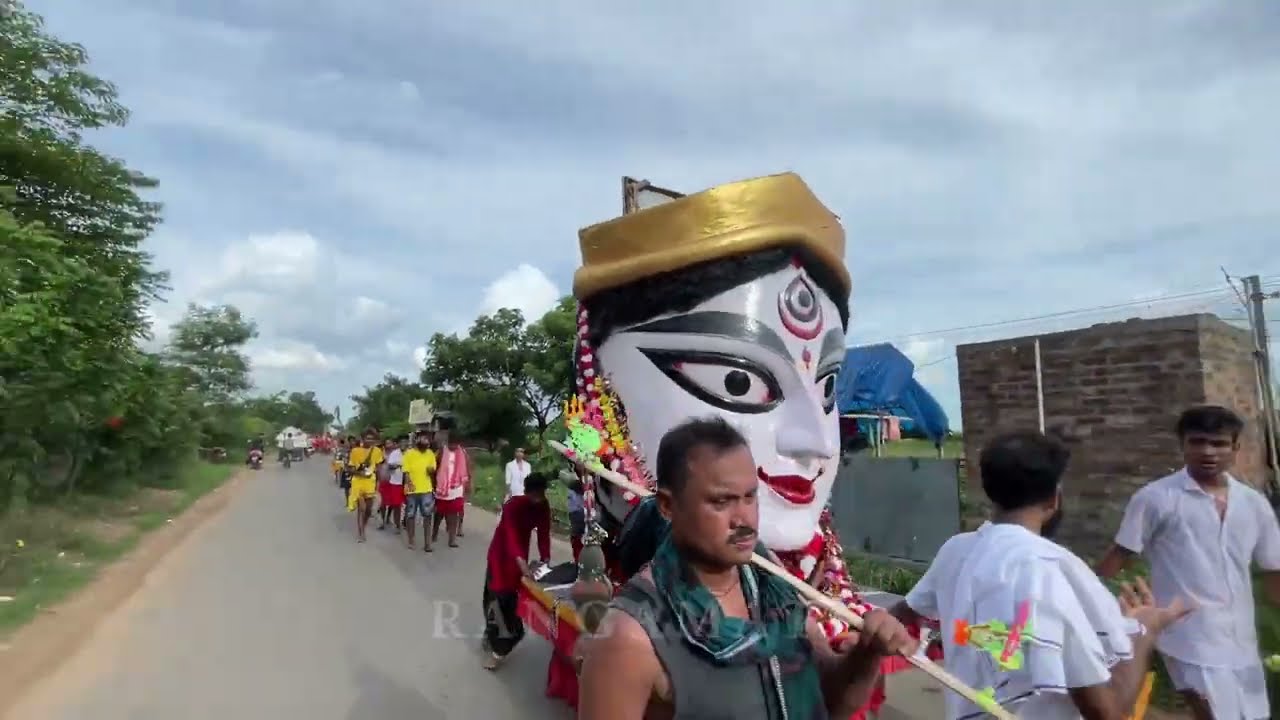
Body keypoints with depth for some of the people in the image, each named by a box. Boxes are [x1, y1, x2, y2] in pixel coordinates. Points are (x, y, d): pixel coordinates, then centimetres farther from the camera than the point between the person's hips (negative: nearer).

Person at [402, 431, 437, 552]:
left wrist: (431, 470, -13)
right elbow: (406, 472, -9)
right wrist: (409, 483, -24)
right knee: (410, 515, 8)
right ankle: (410, 540, 22)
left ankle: (427, 542, 8)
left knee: (427, 516, 2)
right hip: (412, 490, -2)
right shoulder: (409, 453, -6)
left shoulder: (430, 454, 4)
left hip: (427, 490, 2)